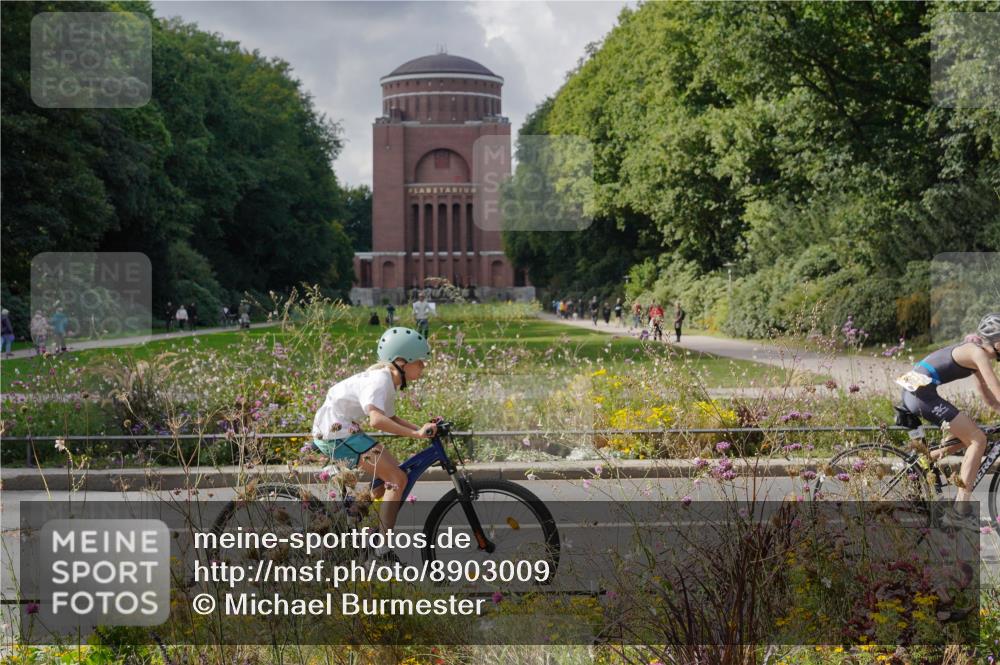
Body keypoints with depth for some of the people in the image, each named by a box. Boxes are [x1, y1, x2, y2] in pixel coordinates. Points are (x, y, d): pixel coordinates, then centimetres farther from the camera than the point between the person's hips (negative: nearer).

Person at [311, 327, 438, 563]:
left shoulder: (388, 380, 12)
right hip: (337, 433, -10)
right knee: (398, 479, -12)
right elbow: (377, 420, -35)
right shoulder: (380, 381, -20)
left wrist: (422, 428, 2)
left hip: (340, 431, 10)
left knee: (392, 471, 16)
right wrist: (415, 434, -36)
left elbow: (390, 418, 15)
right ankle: (384, 551, -10)